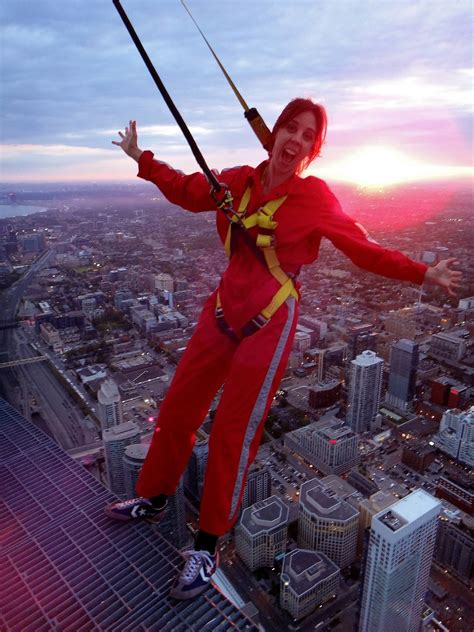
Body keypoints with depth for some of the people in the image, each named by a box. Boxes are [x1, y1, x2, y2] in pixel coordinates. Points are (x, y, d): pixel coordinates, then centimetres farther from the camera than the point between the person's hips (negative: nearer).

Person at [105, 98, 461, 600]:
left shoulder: (314, 196, -8)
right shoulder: (240, 181, 3)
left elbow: (364, 249, -3)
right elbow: (188, 191, 17)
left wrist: (423, 274, -4)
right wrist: (140, 157, 19)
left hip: (269, 323, -5)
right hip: (224, 309, 5)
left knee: (233, 431, 1)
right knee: (178, 407, 13)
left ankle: (207, 545, 23)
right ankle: (154, 499, 39)